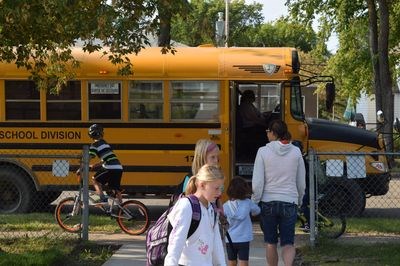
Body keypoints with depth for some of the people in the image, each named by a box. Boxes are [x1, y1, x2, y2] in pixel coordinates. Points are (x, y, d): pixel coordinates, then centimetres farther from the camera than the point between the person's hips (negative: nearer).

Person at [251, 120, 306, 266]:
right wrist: (299, 200, 22)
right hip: (289, 203, 1)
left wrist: (254, 202, 2)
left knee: (270, 242, 15)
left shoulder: (263, 151, -9)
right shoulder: (296, 152, -1)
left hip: (268, 202, -1)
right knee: (288, 242, 4)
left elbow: (257, 183, -11)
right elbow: (301, 183, 6)